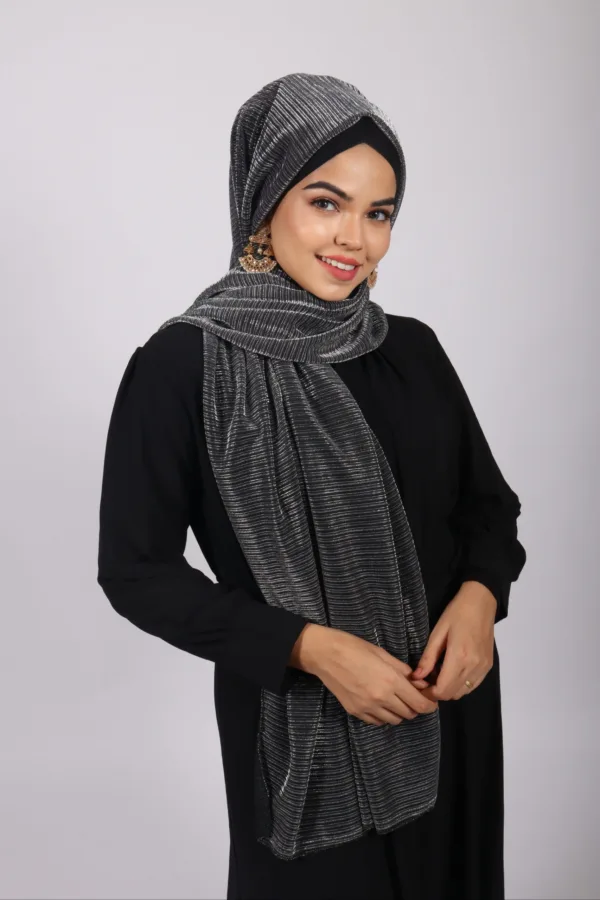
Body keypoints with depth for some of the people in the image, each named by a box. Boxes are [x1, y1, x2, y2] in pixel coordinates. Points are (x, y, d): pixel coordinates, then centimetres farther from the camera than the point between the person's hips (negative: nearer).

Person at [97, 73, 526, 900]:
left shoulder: (412, 349, 0)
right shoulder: (183, 364, -14)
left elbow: (489, 503, 9)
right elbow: (135, 569, -11)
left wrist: (479, 595, -12)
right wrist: (309, 646, -19)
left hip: (451, 708, 5)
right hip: (301, 725, -4)